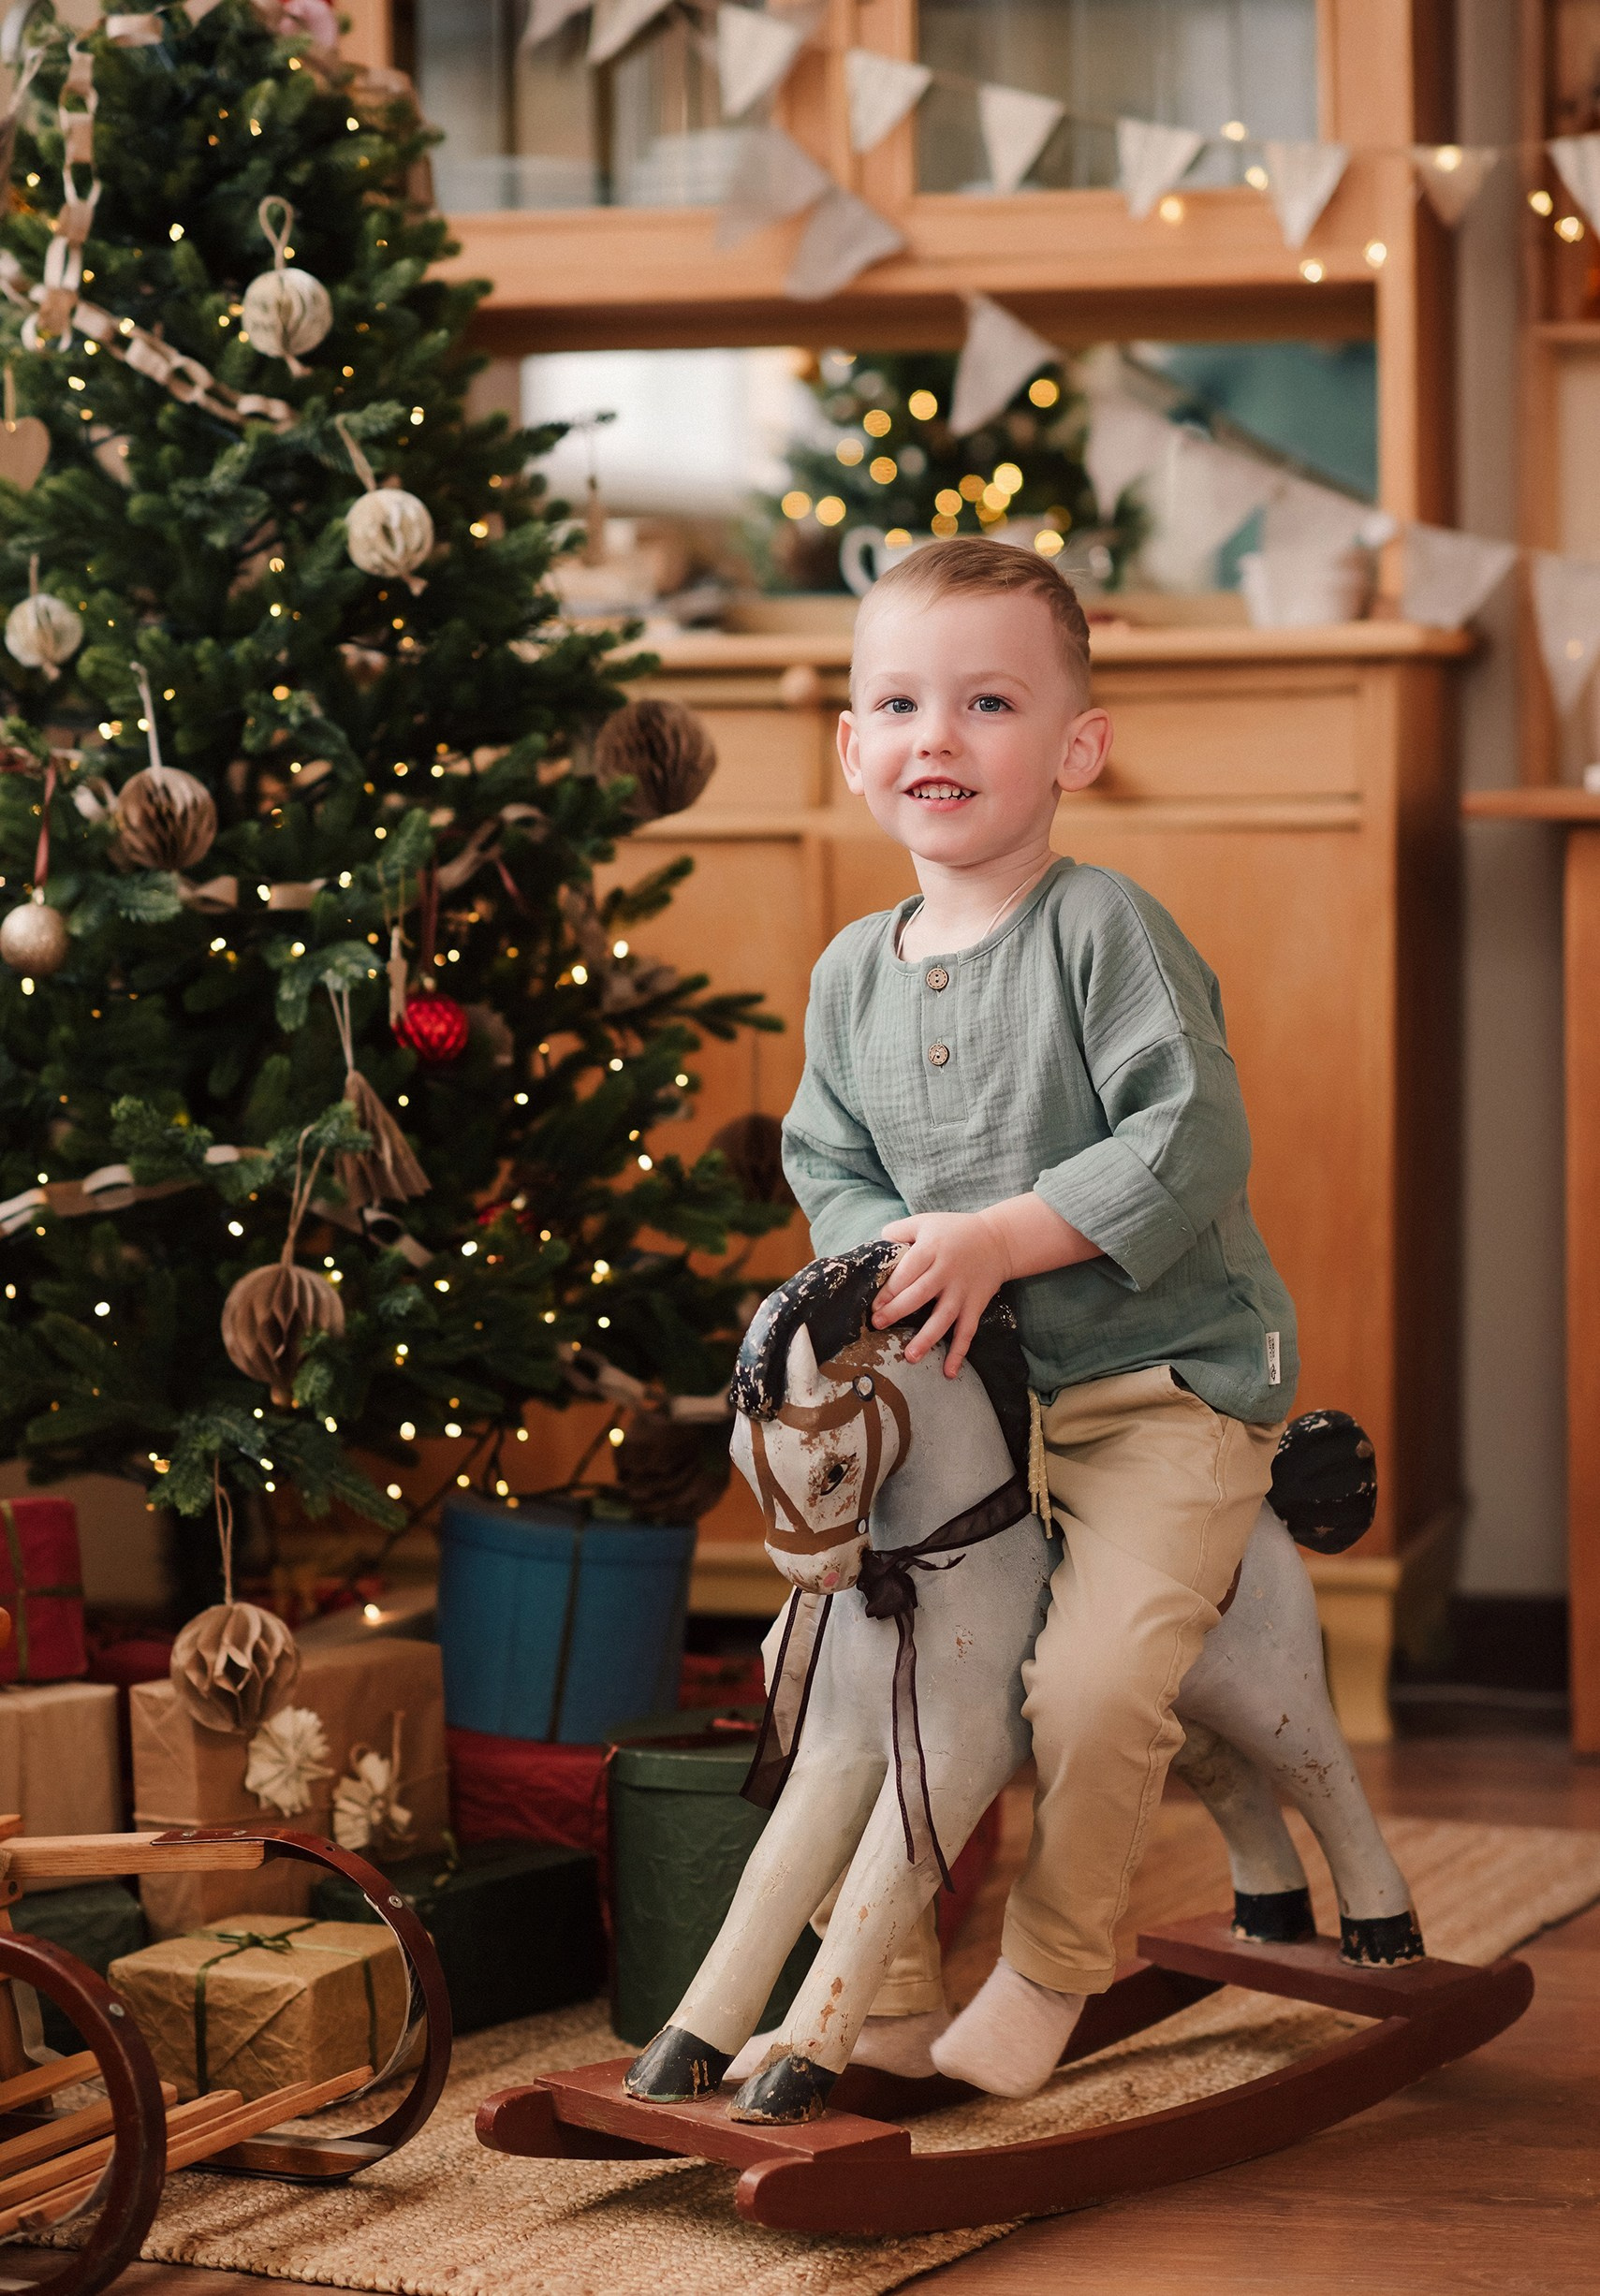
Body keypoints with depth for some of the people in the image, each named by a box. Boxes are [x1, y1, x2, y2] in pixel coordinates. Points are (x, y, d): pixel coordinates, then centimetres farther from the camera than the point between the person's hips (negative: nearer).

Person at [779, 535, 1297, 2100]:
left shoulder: (1105, 929, -12)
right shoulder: (853, 974, 8)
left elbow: (1192, 1140, -20)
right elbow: (826, 1164, 14)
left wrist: (994, 1239, -23)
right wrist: (887, 1255, -8)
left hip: (1164, 1382, -6)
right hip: (960, 1395, 7)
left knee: (1091, 1681, -23)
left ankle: (1048, 1973, 3)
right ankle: (885, 1996, 17)